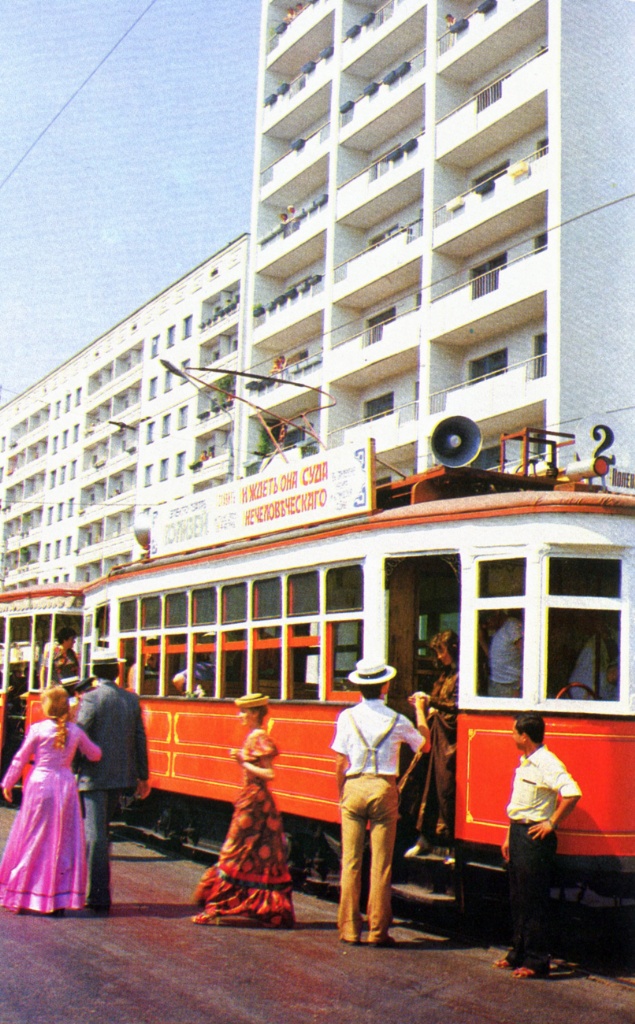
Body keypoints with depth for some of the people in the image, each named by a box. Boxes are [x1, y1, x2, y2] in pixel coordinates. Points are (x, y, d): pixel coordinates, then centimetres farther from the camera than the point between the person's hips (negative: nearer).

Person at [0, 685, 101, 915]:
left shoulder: (37, 729, -7)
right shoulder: (75, 731, 0)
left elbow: (20, 759, -1)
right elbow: (95, 755, 10)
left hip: (39, 785, -2)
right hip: (66, 785, 2)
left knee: (32, 840, 8)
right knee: (64, 842, 8)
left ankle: (22, 896, 14)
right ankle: (60, 899, 9)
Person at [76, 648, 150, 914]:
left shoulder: (91, 698, -11)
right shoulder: (132, 699, 6)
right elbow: (140, 739, 9)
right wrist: (143, 776, 15)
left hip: (94, 777, -6)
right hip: (121, 776, 6)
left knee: (95, 835, -2)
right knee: (101, 831, 20)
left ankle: (99, 897, -3)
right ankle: (99, 891, 29)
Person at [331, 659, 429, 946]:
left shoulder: (347, 717, -1)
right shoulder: (397, 720, 1)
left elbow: (341, 763, -1)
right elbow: (423, 741, 18)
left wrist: (341, 794, 12)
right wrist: (419, 710, 31)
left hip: (354, 788, 0)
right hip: (384, 788, 0)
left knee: (350, 861, 6)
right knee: (381, 863, 4)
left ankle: (348, 929, 11)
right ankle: (378, 930, 7)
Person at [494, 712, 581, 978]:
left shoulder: (547, 763, -17)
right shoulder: (524, 763, 14)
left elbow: (572, 794, -29)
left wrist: (551, 823, -21)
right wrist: (509, 836, 20)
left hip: (535, 836, -10)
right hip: (518, 833, 10)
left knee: (533, 901, -4)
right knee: (518, 898, 15)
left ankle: (536, 961, 4)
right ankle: (519, 954, 25)